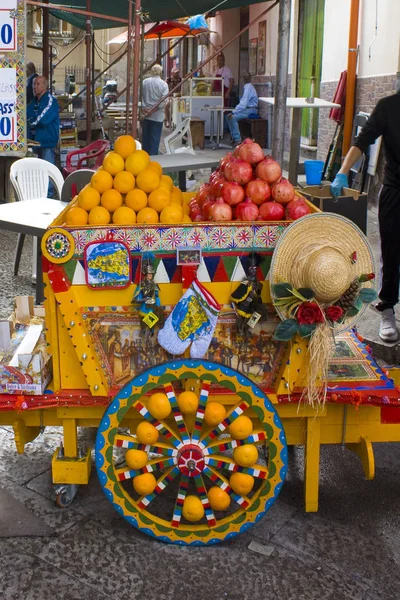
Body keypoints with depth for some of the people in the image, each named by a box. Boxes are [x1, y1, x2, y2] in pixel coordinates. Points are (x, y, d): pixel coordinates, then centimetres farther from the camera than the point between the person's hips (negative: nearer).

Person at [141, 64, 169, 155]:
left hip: (145, 114, 3)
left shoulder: (144, 82, -1)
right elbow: (164, 101, -15)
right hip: (157, 116, -3)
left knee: (145, 136, 14)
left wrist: (143, 108, -5)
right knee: (155, 137, 4)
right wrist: (153, 109, -12)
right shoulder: (163, 84, -9)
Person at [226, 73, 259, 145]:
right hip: (248, 108, 10)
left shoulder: (248, 88, -17)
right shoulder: (248, 86, 15)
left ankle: (238, 139, -19)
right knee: (229, 116, 4)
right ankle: (234, 137, 7)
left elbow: (243, 103, -23)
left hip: (250, 110, -10)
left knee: (233, 117, -23)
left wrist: (234, 112, -22)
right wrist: (234, 111, 8)